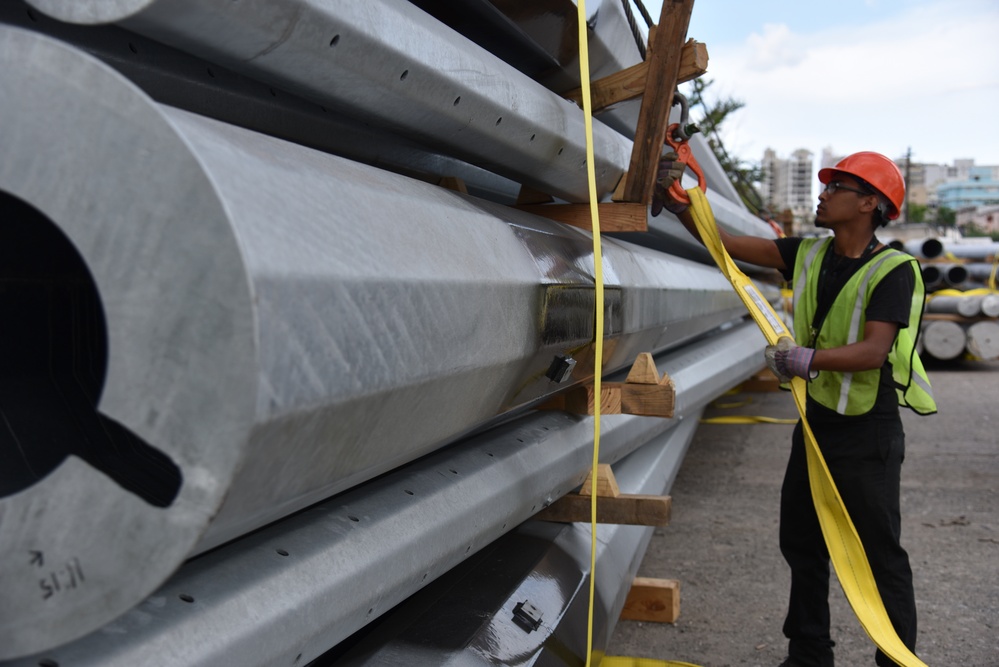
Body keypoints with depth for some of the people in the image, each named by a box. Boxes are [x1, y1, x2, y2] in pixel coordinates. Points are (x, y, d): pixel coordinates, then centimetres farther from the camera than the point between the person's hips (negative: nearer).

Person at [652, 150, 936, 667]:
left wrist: (808, 359, -38)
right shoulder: (810, 255, 4)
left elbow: (874, 351, -26)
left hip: (867, 434, -7)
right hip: (816, 421, 7)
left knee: (880, 555, 1)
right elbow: (724, 243, 2)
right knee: (801, 544, 16)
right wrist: (675, 201, -6)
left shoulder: (892, 270, -15)